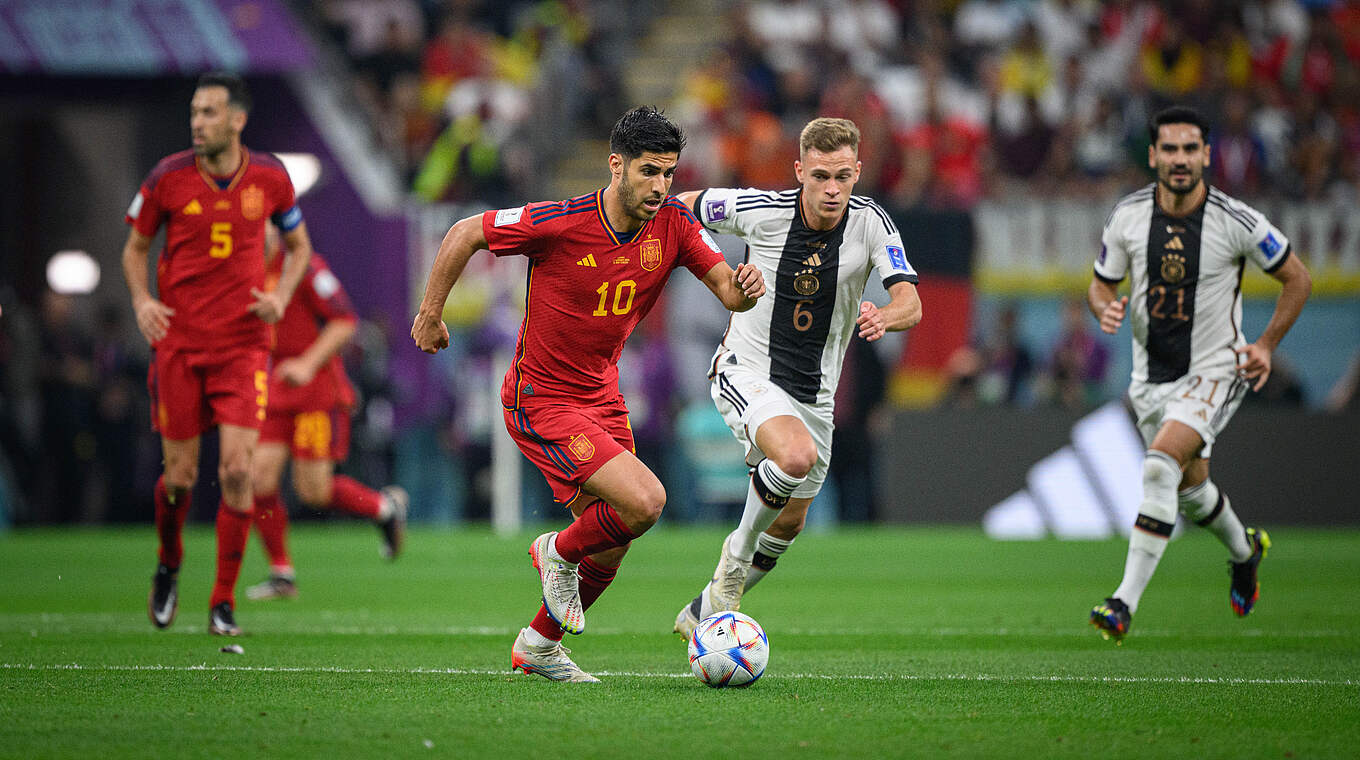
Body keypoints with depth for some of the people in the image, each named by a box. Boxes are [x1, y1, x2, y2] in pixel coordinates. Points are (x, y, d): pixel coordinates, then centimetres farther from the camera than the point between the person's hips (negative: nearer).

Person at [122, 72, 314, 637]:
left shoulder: (269, 177, -1)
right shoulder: (168, 178, -4)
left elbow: (299, 245, 15)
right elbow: (135, 247, 10)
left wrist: (282, 297, -3)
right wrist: (142, 301, -8)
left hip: (244, 345, 0)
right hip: (178, 343, 0)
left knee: (237, 470, -11)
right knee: (180, 475, 2)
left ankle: (224, 601, 0)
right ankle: (168, 566, 33)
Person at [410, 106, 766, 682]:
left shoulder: (674, 225, -8)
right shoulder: (560, 223, -23)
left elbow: (729, 293, -10)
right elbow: (465, 234, -10)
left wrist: (744, 286, -34)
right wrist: (430, 314, -3)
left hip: (601, 397, 7)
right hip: (541, 402, -7)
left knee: (608, 553, 12)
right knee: (644, 501, -23)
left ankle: (538, 645, 36)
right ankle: (559, 552, 7)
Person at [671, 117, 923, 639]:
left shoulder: (871, 223, -13)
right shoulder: (760, 210, -17)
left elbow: (911, 304, -24)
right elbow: (685, 205, 2)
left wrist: (883, 316, -45)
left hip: (814, 393, 4)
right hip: (746, 371, -4)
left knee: (788, 523, 14)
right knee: (796, 455, -34)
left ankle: (705, 612, 38)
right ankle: (738, 552, -7)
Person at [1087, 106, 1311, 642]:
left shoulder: (1236, 222, -15)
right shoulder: (1127, 217, -6)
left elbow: (1297, 279, -1)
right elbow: (1101, 285, 8)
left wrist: (1266, 345, -6)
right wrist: (1105, 308, -16)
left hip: (1213, 371, -5)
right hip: (1151, 374, 5)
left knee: (1160, 467, -26)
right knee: (1190, 487, 18)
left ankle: (1125, 602, -27)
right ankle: (1245, 552, 52)